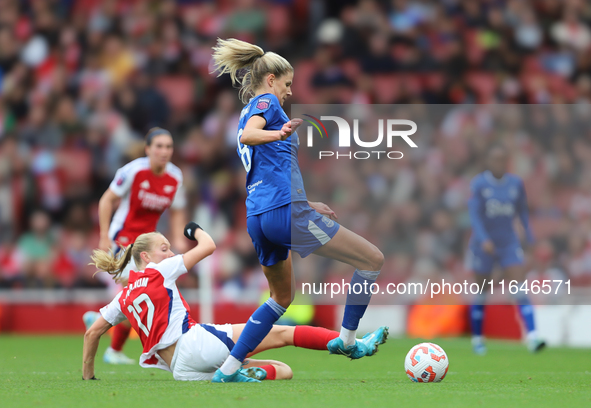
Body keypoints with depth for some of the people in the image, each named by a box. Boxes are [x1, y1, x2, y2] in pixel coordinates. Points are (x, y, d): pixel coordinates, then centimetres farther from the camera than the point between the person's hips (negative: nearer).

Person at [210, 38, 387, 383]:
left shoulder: (248, 112, 27)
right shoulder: (266, 101, 0)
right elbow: (248, 135, -23)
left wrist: (306, 205, 36)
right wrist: (280, 134, -41)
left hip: (258, 218, 10)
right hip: (286, 211, -10)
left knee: (283, 296, 25)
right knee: (373, 259, 0)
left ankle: (228, 369, 16)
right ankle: (347, 340, 8)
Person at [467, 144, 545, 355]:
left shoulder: (516, 183, 0)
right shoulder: (478, 184, -11)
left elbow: (522, 210, 13)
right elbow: (473, 214, -19)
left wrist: (529, 235, 10)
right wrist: (483, 239, -32)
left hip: (509, 244, 2)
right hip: (484, 245, -2)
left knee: (521, 290, -13)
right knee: (481, 294, 8)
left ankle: (532, 339, -22)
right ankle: (477, 339, 26)